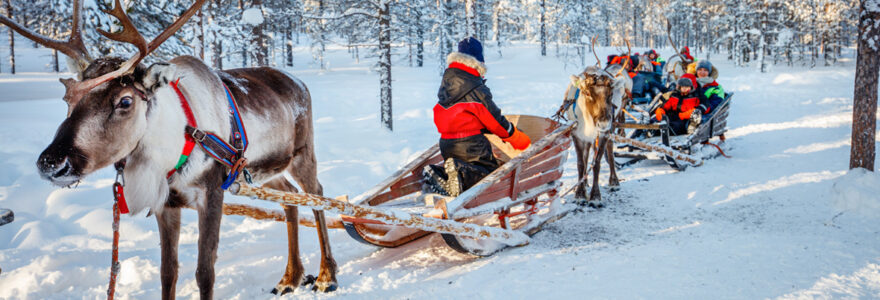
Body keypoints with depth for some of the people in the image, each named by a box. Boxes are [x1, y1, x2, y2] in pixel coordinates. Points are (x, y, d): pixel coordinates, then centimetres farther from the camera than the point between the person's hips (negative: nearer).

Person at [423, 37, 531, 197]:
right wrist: (516, 137, 8)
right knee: (491, 172, 3)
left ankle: (438, 173, -8)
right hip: (471, 145, -7)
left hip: (446, 144, 7)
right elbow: (494, 119, -7)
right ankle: (461, 175, -26)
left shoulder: (446, 83, 9)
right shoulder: (476, 88, -13)